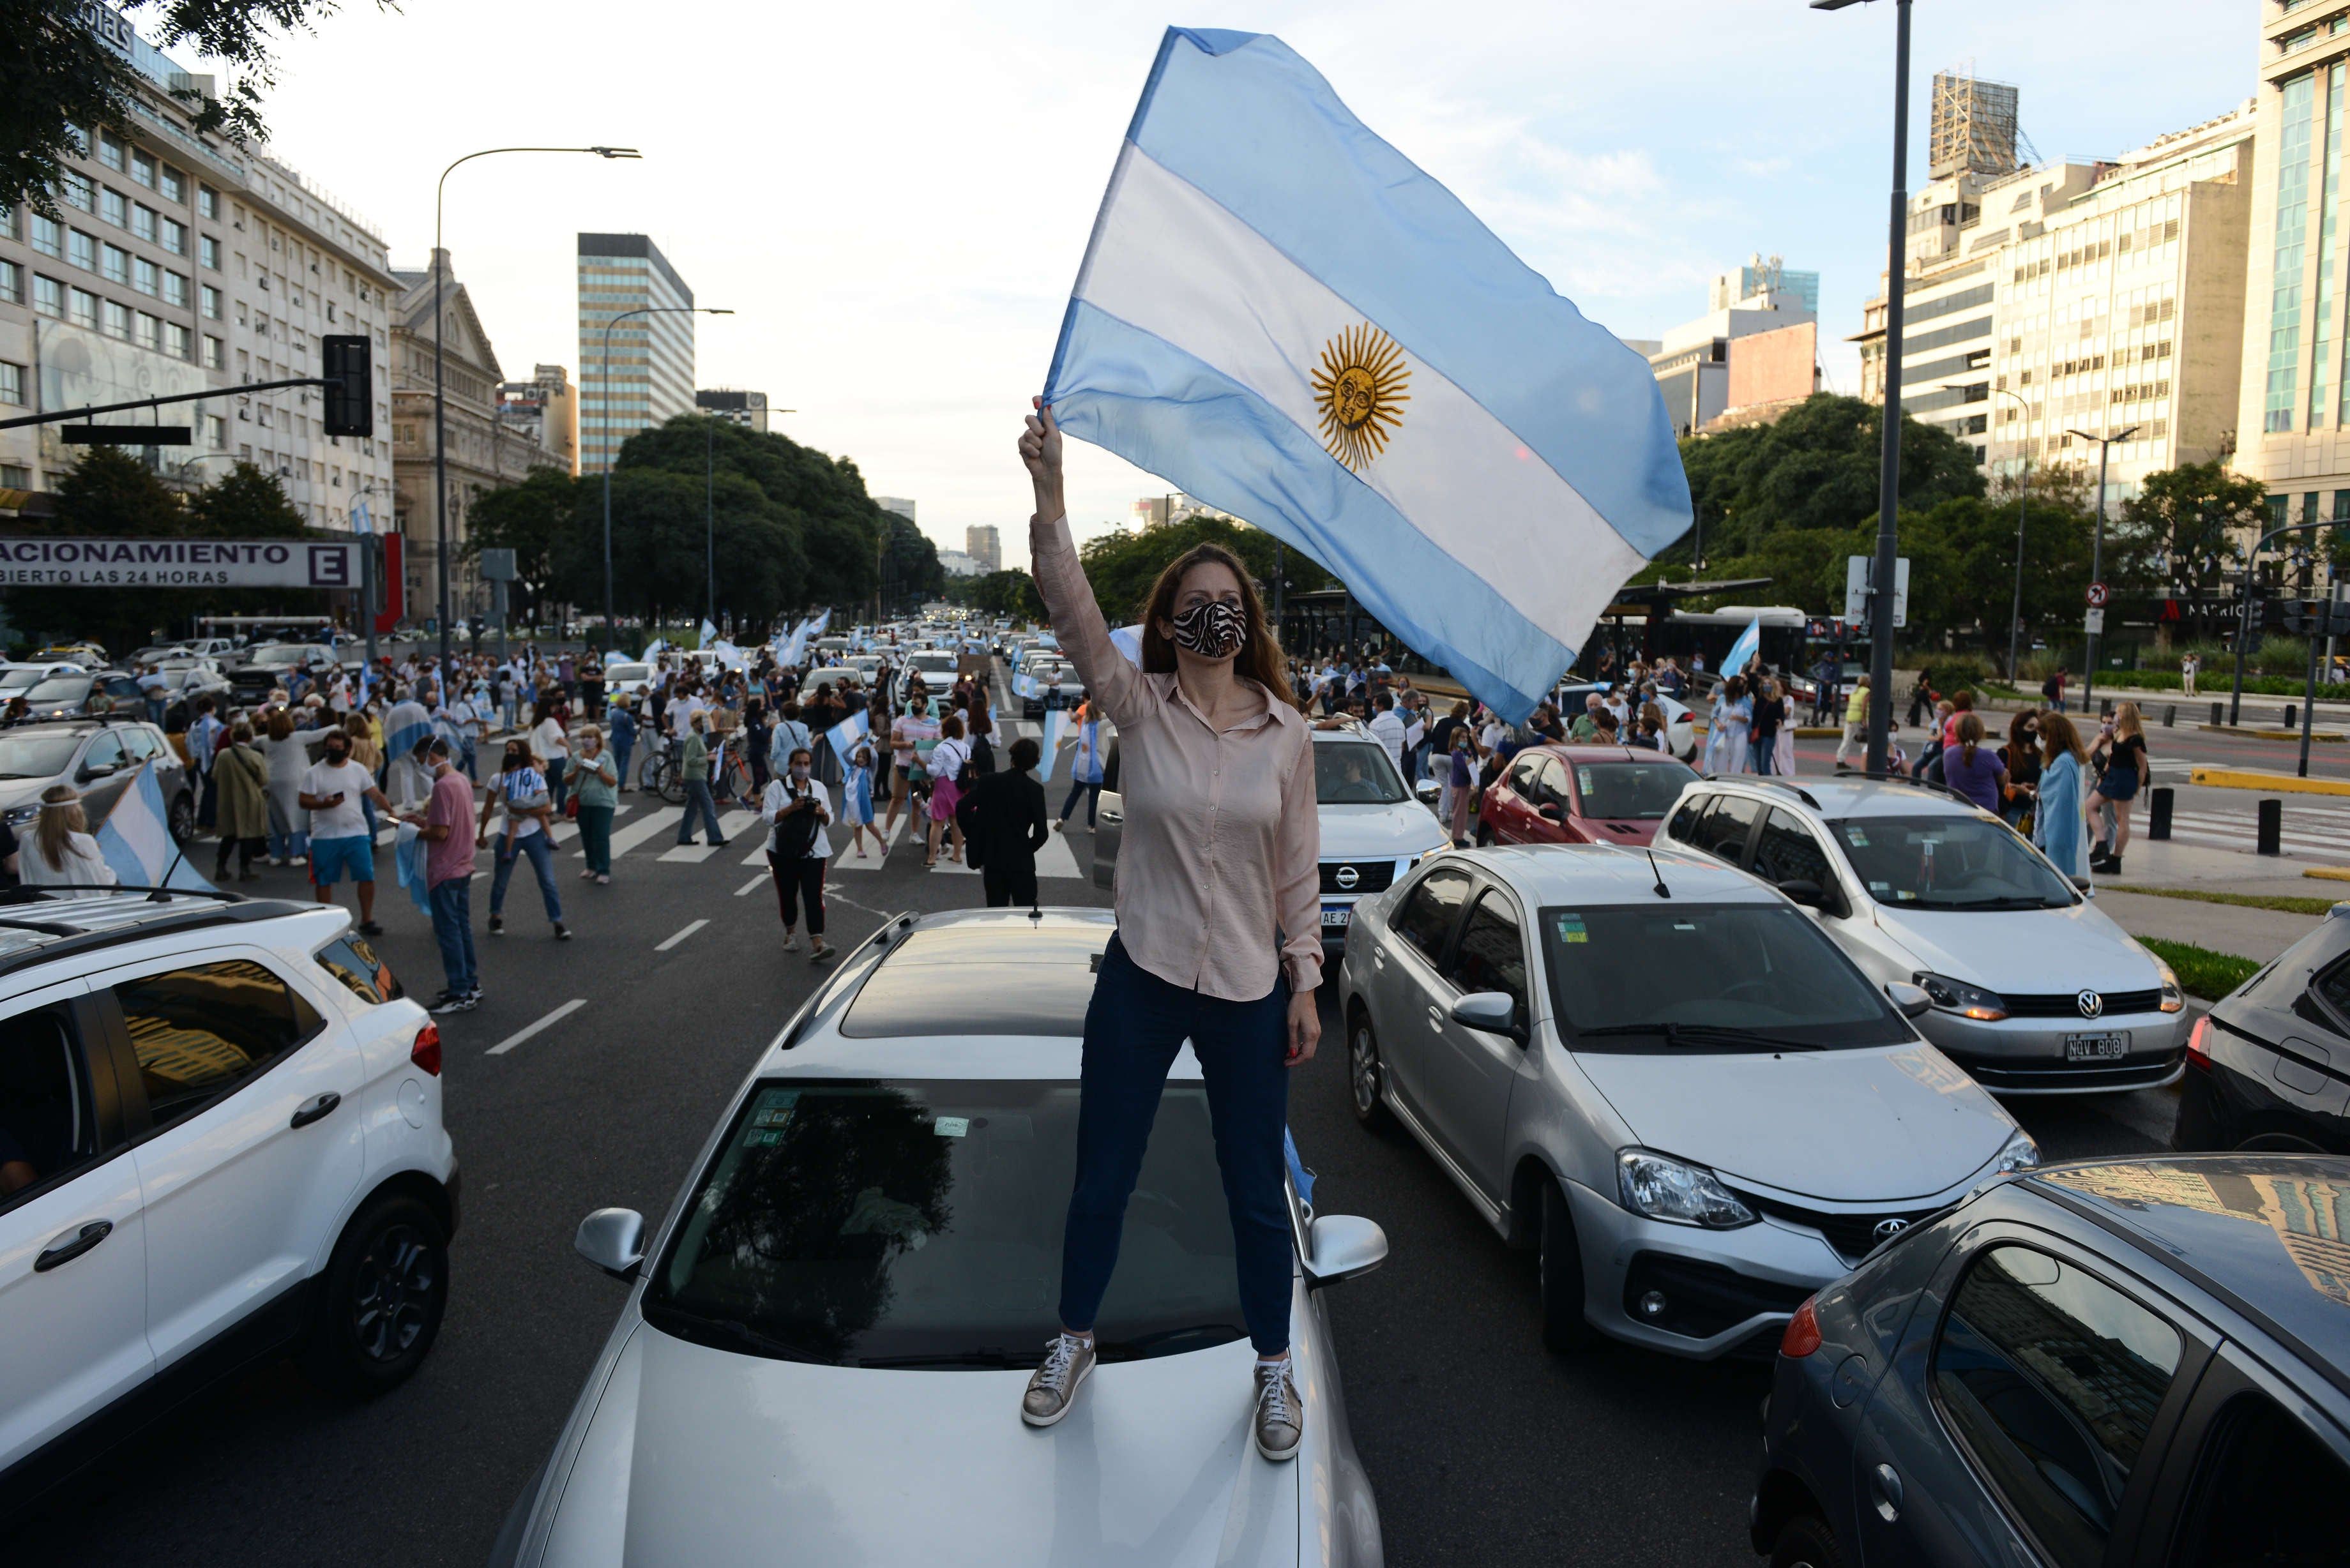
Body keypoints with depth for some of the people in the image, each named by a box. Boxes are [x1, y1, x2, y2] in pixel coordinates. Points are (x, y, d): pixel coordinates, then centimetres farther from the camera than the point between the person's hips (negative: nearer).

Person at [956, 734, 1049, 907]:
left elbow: (962, 807, -7)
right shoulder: (1034, 789, -9)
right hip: (1021, 862, -2)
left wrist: (972, 836, 5)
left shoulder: (988, 781, -3)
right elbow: (1041, 833, -10)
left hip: (992, 861, 2)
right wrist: (1028, 849, 8)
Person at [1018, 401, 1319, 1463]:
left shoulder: (1286, 730, -1)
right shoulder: (1139, 707, -5)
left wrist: (1305, 983, 1)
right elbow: (1072, 610, -20)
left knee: (1257, 1189, 11)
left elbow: (1300, 870, 2)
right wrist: (1049, 494, -31)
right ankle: (1074, 1340, 37)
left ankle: (1274, 1366, 33)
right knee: (1102, 1175, 13)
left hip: (1249, 992, 1)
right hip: (1140, 978, 0)